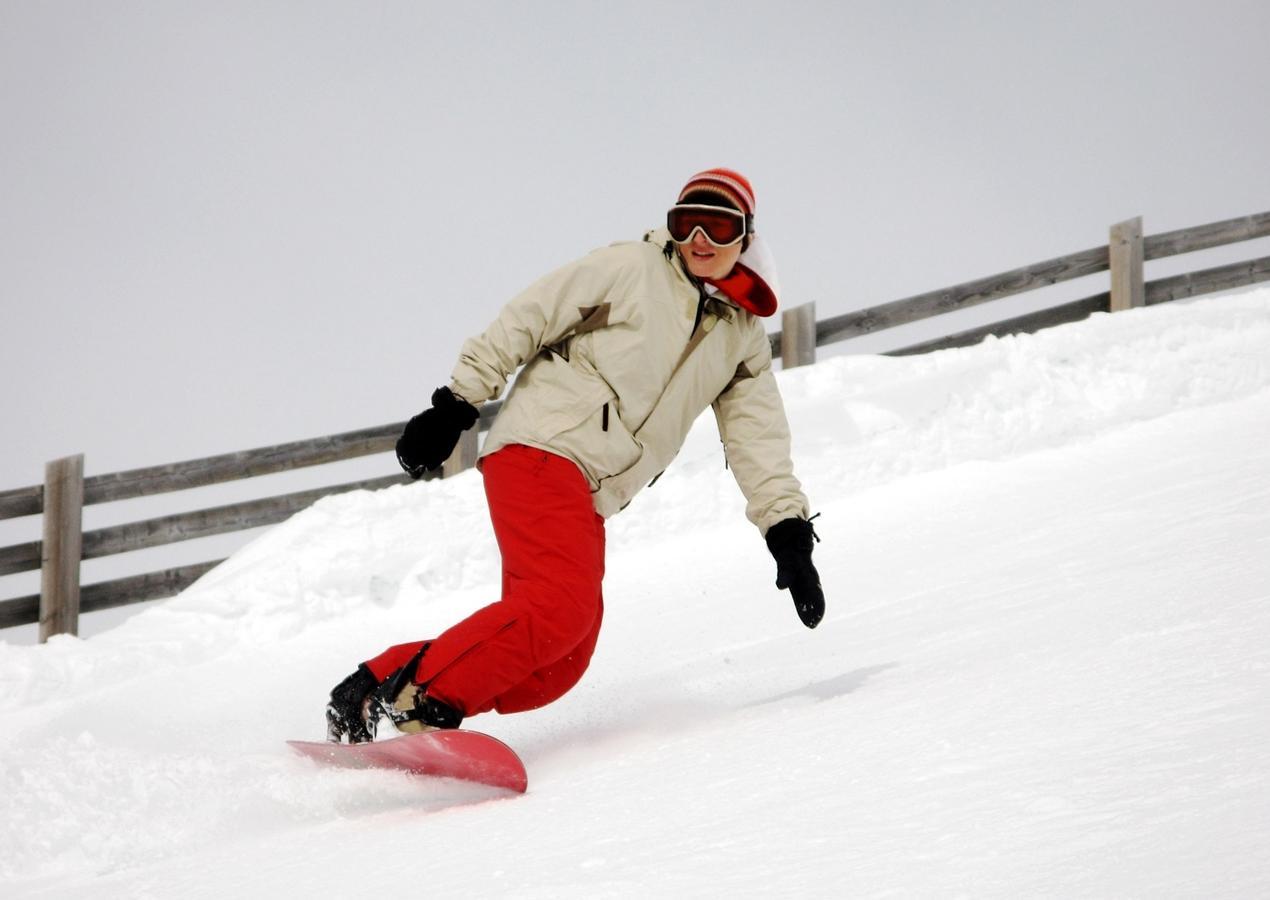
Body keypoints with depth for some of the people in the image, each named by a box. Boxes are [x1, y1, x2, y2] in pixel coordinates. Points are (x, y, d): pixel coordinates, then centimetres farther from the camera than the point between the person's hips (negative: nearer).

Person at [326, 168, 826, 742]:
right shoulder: (632, 269, 1)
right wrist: (454, 408, -7)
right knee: (562, 607, -27)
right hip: (540, 449, -7)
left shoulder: (742, 340, 17)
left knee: (559, 665, -4)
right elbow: (523, 323, 0)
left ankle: (384, 684, -3)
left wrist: (788, 534, 1)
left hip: (588, 499, 7)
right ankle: (421, 700, -25)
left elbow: (759, 444, 15)